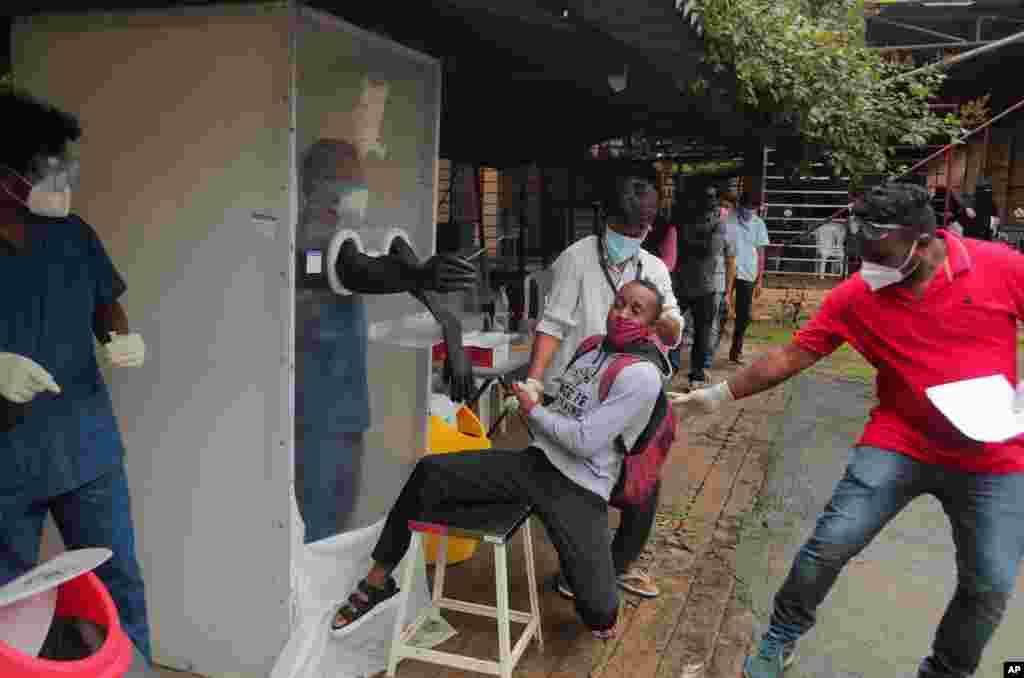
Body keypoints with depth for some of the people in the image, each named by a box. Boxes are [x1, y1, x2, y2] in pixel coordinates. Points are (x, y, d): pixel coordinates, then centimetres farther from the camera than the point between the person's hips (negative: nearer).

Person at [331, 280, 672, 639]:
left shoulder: (641, 376, -13)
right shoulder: (591, 346, 11)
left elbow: (585, 441, -18)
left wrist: (533, 410, -7)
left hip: (580, 491, -6)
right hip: (534, 462, 6)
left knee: (599, 612, -15)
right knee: (430, 472, -11)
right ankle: (377, 582, 4)